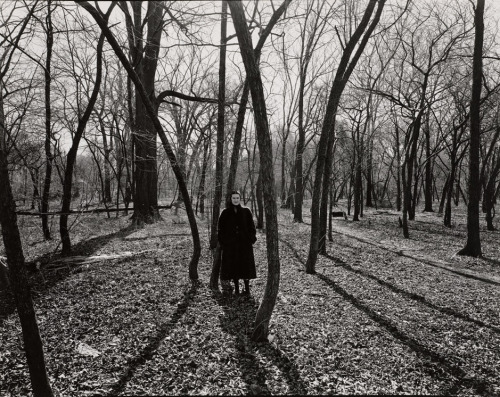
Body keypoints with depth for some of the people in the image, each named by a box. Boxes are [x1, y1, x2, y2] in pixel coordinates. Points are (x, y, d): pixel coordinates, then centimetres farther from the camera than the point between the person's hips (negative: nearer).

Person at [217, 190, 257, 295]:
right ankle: (236, 288, 14)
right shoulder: (225, 213, 2)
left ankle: (247, 288, 10)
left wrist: (251, 238, -7)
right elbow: (220, 228, 3)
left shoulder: (246, 211, 2)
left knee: (245, 264, 1)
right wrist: (222, 242, -5)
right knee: (233, 265, 4)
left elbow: (251, 226, 3)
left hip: (244, 243, 0)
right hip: (230, 244, 1)